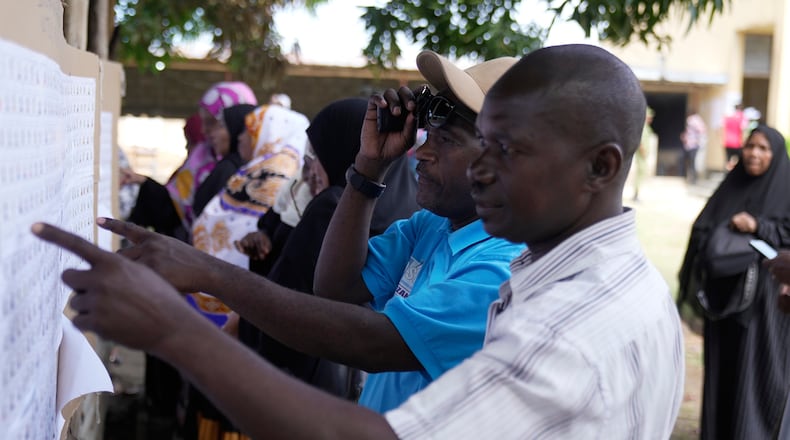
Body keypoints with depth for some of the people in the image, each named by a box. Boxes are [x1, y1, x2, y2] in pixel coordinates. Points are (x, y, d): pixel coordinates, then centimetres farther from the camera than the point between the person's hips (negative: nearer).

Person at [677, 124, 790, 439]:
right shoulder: (730, 186, 9)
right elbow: (702, 230, 7)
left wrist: (758, 227, -22)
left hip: (763, 296, -4)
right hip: (723, 292, 4)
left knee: (756, 368, -3)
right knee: (720, 364, 10)